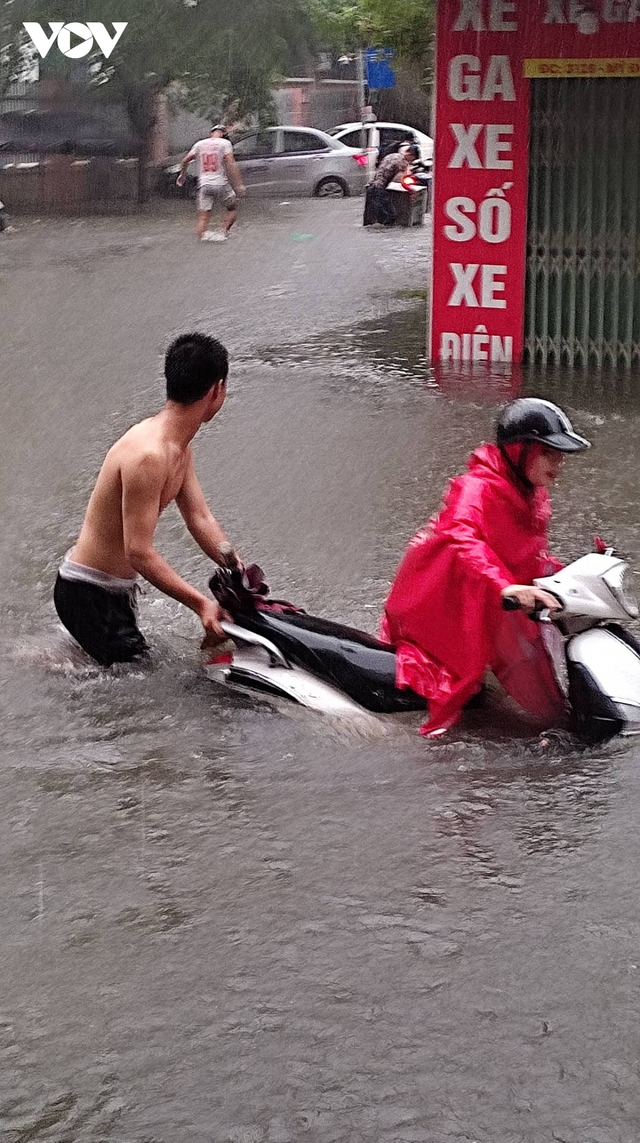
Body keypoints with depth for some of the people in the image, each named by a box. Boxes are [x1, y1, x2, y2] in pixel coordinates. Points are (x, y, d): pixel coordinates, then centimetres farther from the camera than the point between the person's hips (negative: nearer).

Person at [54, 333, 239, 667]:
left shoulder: (179, 449, 6)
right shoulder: (148, 454, -27)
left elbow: (201, 520, 8)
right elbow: (139, 552, -28)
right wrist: (201, 603, -30)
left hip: (116, 589, 10)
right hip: (88, 593, -10)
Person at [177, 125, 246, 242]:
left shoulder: (199, 144, 10)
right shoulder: (225, 143, -2)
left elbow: (185, 160, 13)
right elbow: (231, 163, -12)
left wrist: (182, 175, 31)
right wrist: (239, 184, -13)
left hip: (204, 185, 3)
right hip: (221, 183, -3)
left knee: (203, 217, 0)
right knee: (232, 208, 18)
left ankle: (203, 233, -29)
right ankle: (223, 232, -1)